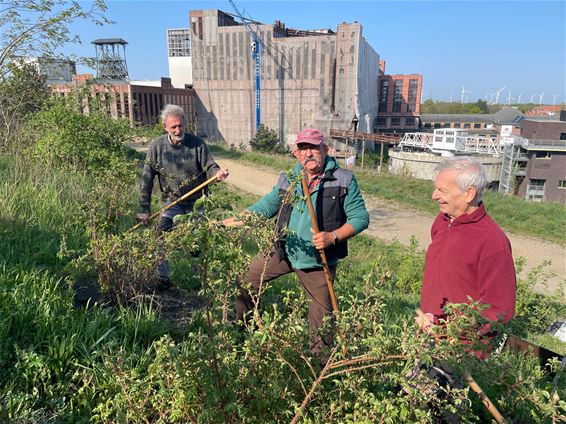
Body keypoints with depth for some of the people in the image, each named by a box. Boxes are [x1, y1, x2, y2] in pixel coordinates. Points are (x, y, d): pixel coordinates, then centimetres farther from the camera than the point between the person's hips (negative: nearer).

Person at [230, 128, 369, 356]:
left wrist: (333, 236, -25)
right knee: (246, 279, 10)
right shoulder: (287, 180, 3)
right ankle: (242, 327, 34)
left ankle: (320, 354, 34)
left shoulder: (344, 180, -9)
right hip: (283, 251, 4)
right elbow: (266, 206, 11)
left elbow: (360, 217, -9)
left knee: (322, 312, 9)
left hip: (319, 260, -4)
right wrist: (232, 221, 3)